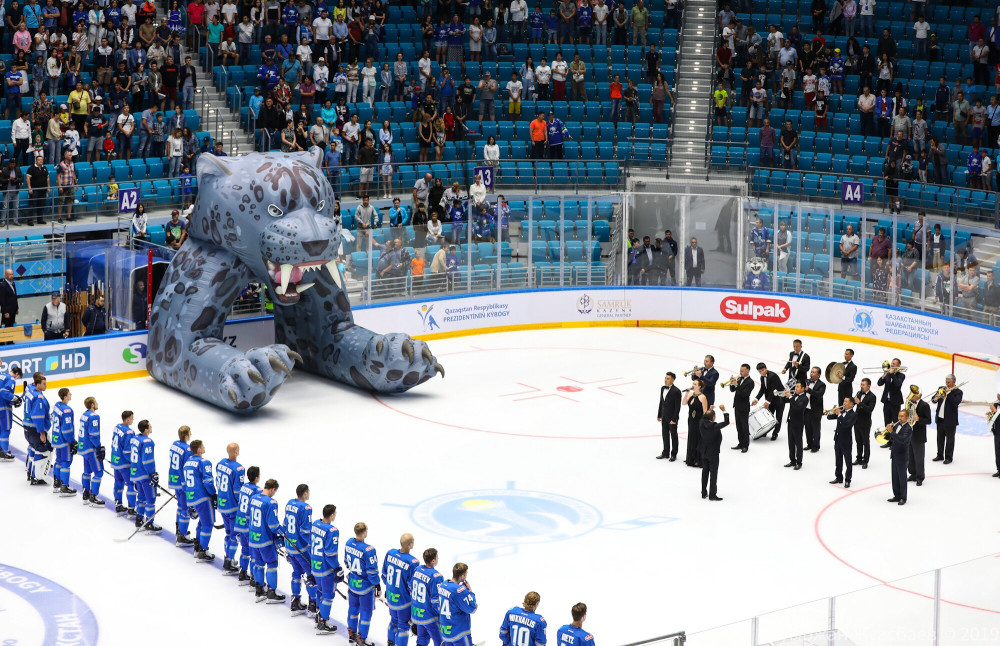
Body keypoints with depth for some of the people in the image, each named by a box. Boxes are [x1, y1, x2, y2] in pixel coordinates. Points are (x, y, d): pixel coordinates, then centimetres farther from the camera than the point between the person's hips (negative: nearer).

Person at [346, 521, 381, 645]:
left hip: (352, 583, 7)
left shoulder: (349, 542, -8)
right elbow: (372, 571, -22)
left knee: (353, 608, 24)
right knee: (366, 612, 10)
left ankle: (351, 634, 38)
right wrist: (378, 587, -9)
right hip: (365, 586, -7)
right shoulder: (368, 550, -29)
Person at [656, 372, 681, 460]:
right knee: (665, 435, 15)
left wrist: (674, 419, -18)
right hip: (664, 417, 7)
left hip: (672, 417, -7)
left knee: (673, 436, 6)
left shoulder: (676, 391, -18)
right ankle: (665, 453, 27)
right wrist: (659, 415, 12)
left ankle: (673, 454, 16)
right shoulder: (663, 388, 5)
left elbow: (677, 406, -17)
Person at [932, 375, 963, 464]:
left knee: (950, 439, 4)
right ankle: (940, 455, 26)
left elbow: (956, 402, -24)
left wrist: (948, 393, -23)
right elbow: (933, 400, 5)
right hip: (940, 419, 6)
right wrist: (936, 398, -18)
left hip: (950, 420, -6)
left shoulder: (958, 392, -7)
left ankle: (948, 457, 11)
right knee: (940, 438, 14)